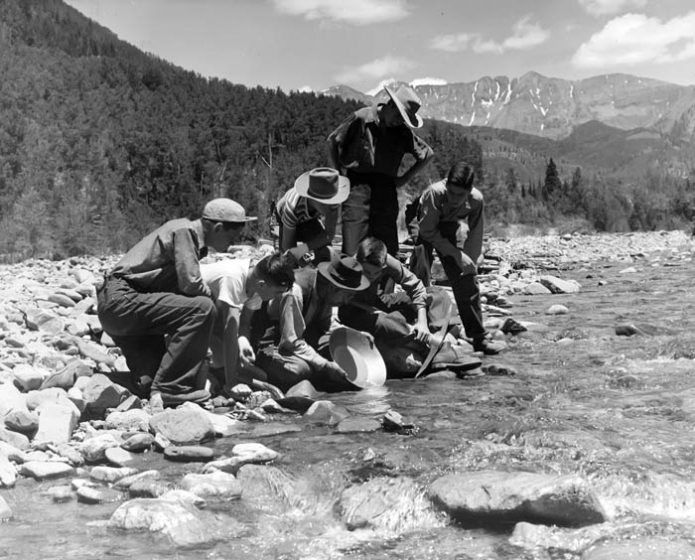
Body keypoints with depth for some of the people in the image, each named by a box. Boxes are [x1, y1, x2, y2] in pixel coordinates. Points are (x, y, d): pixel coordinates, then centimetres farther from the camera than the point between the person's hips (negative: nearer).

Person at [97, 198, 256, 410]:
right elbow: (190, 284, -22)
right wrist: (211, 296, 1)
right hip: (122, 300, -10)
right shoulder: (184, 231, -12)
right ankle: (169, 389, -21)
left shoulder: (191, 235, 17)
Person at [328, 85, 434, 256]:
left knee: (388, 251, -3)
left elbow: (428, 154, 18)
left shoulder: (402, 132, 7)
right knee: (352, 249, -8)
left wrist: (404, 178, 12)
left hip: (386, 188, 3)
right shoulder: (361, 118, -2)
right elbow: (333, 140, 7)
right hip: (357, 184, -3)